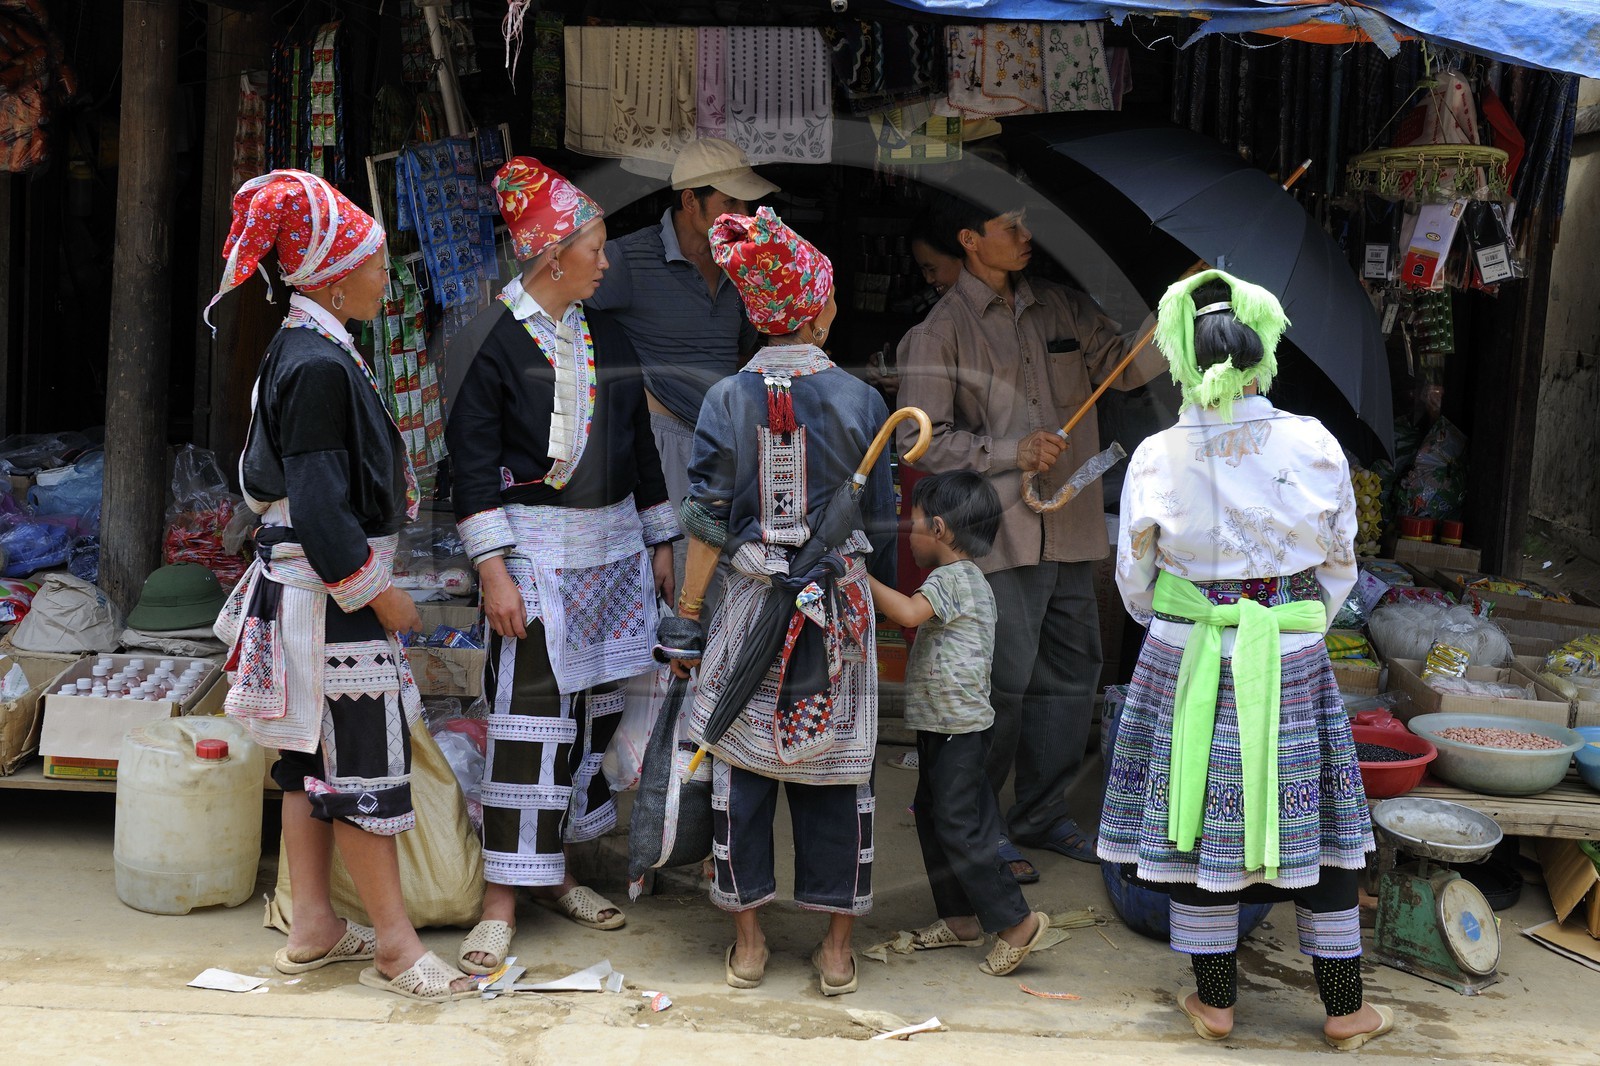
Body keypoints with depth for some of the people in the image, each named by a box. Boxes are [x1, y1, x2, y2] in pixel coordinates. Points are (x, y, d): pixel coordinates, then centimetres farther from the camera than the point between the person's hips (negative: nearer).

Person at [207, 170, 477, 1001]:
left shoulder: (303, 348, 11)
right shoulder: (320, 366, -20)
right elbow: (319, 506, -23)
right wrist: (381, 594, -15)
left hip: (303, 583, 10)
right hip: (330, 591, -10)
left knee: (314, 755, 15)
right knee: (365, 758, -2)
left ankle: (313, 927, 26)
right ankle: (395, 942, 8)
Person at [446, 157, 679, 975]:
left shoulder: (605, 337, 11)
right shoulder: (500, 340, -8)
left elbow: (639, 441, 18)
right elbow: (471, 455, -11)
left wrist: (659, 541, 17)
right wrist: (493, 570, -16)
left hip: (613, 542, 7)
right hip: (536, 548, -7)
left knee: (595, 707, 10)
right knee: (529, 713, -7)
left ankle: (555, 872, 25)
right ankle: (502, 901, 4)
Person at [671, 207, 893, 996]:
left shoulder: (727, 399, -4)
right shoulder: (859, 398, -4)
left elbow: (709, 519, -3)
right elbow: (881, 521, 1)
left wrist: (689, 603, 8)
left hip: (754, 601, 0)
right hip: (839, 605, 0)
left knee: (742, 767, 10)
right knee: (835, 770, 9)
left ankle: (748, 941, 19)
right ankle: (837, 945, 17)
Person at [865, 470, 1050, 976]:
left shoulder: (950, 578, -17)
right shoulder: (969, 578, 15)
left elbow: (909, 612, -34)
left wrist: (860, 576, -27)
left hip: (956, 725, -10)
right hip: (942, 724, 10)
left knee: (959, 825, -7)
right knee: (932, 816, 15)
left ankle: (1017, 920, -1)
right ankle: (960, 916, 23)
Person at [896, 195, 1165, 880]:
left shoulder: (1060, 309, 13)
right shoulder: (940, 332, -5)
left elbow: (1125, 366, 8)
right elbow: (923, 440, -9)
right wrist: (1014, 451, -16)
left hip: (1071, 529, 6)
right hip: (1000, 536, -6)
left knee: (1071, 673, 11)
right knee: (1004, 680, -5)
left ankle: (1043, 815, 26)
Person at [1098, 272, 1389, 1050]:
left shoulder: (1156, 459, -11)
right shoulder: (1315, 447, -9)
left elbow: (1135, 580, 0)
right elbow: (1340, 569, 2)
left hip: (1187, 665, 0)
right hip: (1293, 668, 1)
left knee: (1197, 824, 12)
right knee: (1313, 824, 14)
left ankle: (1215, 1003, 25)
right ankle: (1346, 1012, 26)